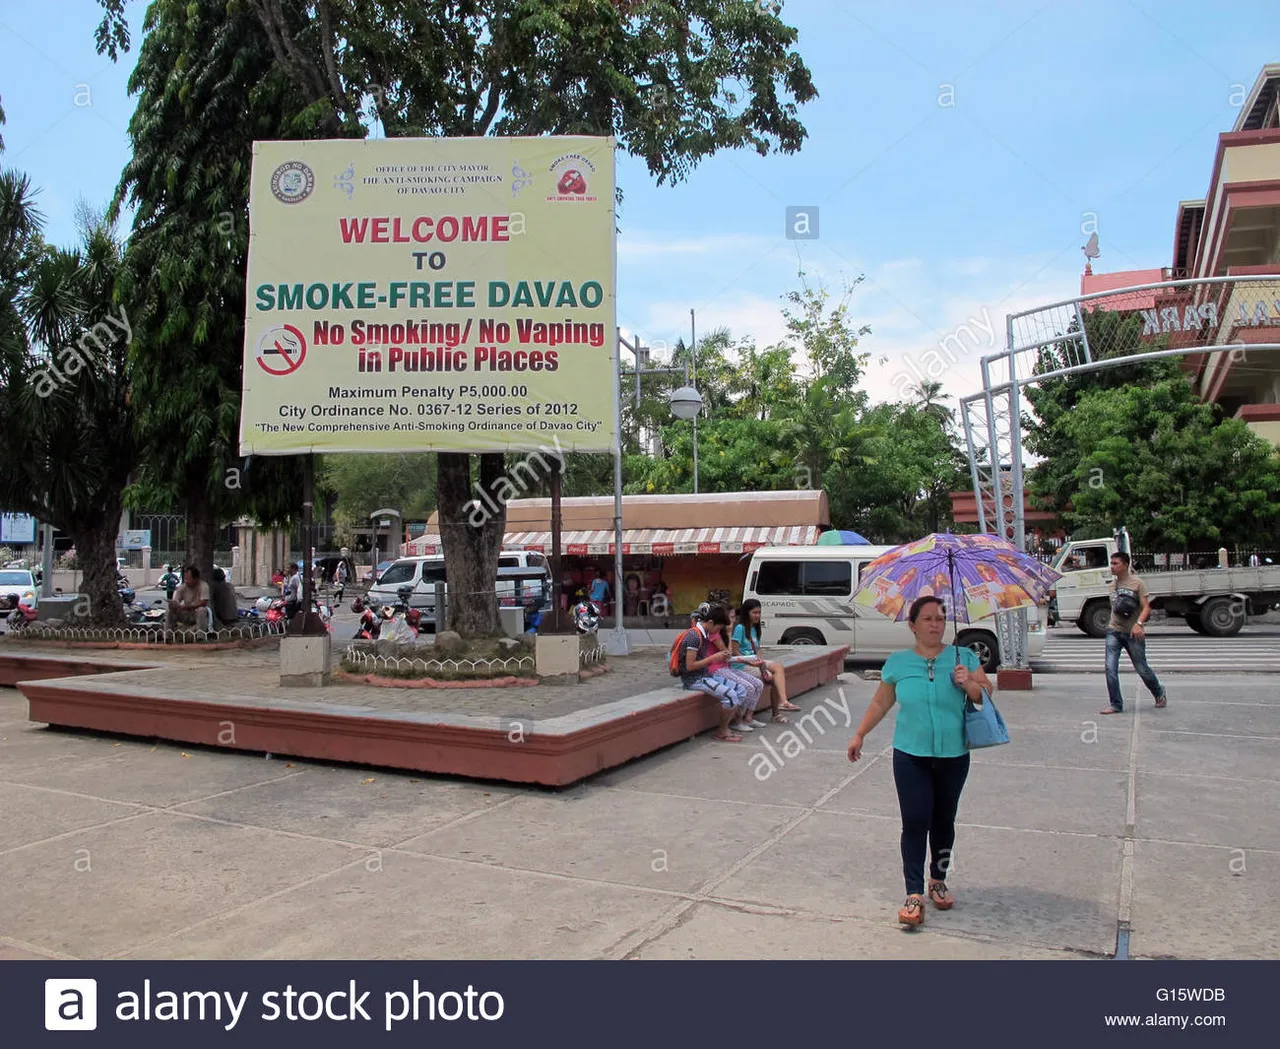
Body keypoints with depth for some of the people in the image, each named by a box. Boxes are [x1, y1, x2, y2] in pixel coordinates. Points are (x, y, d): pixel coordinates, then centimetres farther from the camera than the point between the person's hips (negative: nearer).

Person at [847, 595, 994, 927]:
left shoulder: (963, 658, 0)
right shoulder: (898, 662, 0)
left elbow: (988, 697, 1)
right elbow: (881, 703, 11)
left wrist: (969, 684, -18)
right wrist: (860, 734, 12)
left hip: (953, 756, 1)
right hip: (911, 756, -1)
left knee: (944, 821, 12)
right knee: (915, 822, -7)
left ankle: (938, 881, 32)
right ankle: (914, 894, -1)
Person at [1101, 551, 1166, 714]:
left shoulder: (1137, 583, -6)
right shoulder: (1113, 584, 11)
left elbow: (1146, 607, -11)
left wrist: (1138, 623, -27)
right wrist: (1112, 624, 11)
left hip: (1133, 633, -4)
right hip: (1114, 631, 4)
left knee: (1142, 669, 7)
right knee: (1110, 668, -9)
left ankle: (1159, 694, 35)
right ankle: (1116, 705, -2)